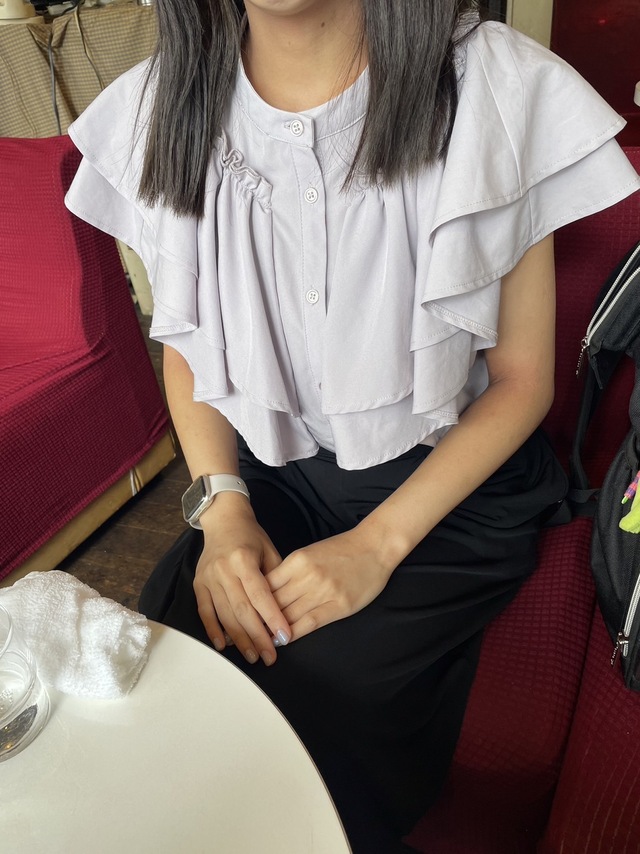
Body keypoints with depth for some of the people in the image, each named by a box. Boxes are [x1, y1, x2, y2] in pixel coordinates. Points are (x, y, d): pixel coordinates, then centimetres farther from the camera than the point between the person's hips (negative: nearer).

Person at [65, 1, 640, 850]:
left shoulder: (499, 93, -14)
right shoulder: (160, 112, -4)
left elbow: (522, 378, -8)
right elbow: (186, 343, 6)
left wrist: (377, 544, -18)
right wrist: (221, 508, -10)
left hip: (449, 480, -2)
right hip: (269, 471, 3)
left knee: (318, 710, -22)